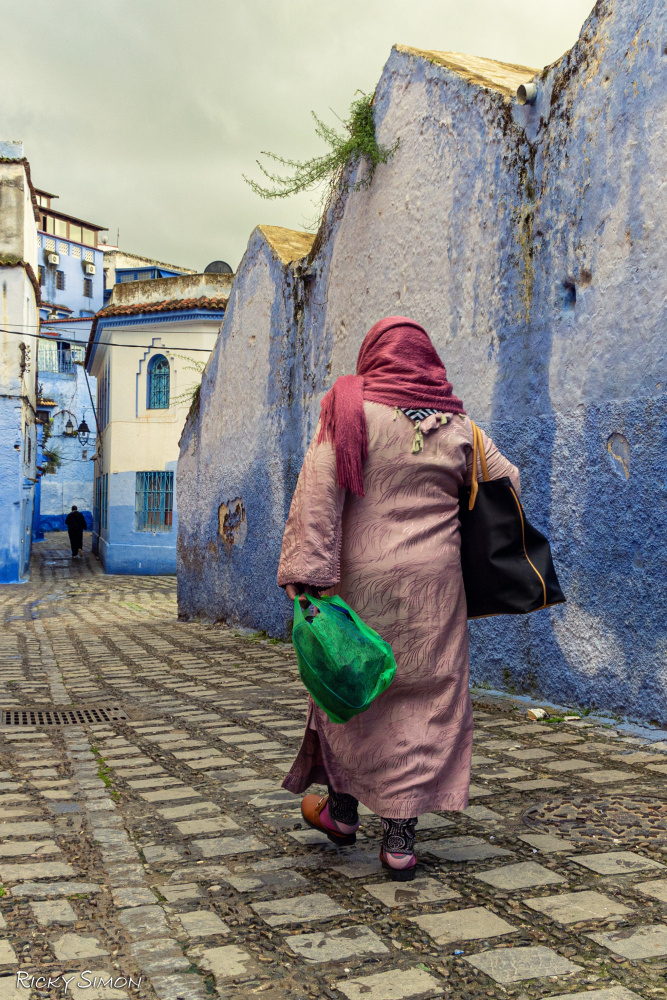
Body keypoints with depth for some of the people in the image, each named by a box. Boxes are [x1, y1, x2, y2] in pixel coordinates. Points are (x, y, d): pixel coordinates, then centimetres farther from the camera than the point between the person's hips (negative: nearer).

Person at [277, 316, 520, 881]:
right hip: (434, 580, 2)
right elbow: (507, 485, 14)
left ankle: (343, 808, 30)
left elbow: (319, 495, -12)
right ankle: (400, 838, 10)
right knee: (428, 700, 7)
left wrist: (308, 574, -14)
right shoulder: (458, 424, 6)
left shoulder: (350, 410, -3)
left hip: (362, 578, -1)